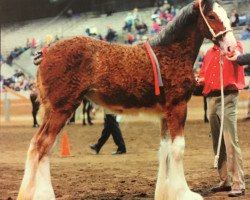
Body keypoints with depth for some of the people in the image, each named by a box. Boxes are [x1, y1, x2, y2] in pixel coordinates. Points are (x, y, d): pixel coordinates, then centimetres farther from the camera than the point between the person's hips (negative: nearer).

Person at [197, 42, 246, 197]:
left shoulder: (235, 46, 1)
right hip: (211, 98, 6)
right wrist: (200, 80, 4)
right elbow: (203, 74, 26)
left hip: (227, 98, -6)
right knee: (217, 143, 10)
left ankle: (238, 185, -10)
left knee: (231, 142, -11)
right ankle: (225, 180, 20)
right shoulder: (209, 53, 17)